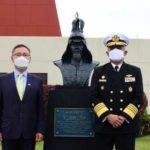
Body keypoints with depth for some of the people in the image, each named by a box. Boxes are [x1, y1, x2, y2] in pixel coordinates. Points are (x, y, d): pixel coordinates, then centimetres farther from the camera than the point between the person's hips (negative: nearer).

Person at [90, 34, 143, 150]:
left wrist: (124, 117, -11)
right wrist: (108, 116, -13)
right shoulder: (99, 72, 7)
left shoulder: (135, 72, 7)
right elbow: (94, 97, 0)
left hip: (127, 125, 0)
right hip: (103, 125, 0)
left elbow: (139, 98, 0)